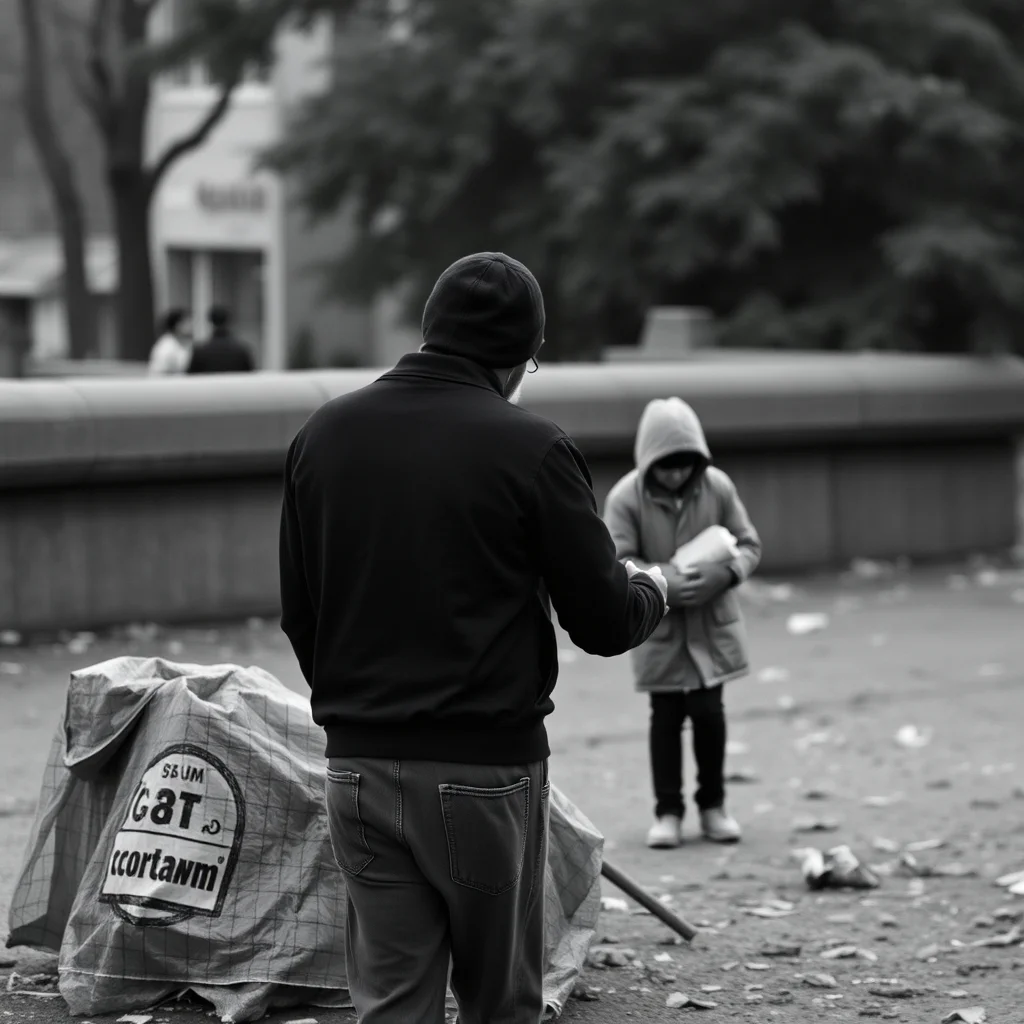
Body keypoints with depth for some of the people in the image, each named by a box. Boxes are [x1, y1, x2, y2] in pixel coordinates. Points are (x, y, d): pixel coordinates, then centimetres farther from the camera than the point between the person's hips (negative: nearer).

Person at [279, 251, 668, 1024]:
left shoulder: (325, 434, 3)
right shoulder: (529, 449, -11)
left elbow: (298, 613, 9)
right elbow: (604, 623, -6)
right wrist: (652, 590, 16)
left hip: (358, 763, 4)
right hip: (485, 767, -4)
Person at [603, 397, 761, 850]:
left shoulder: (718, 488, -7)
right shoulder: (625, 498, -14)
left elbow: (748, 545, 1)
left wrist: (722, 573, -20)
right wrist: (666, 582, -27)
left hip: (713, 624, 1)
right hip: (658, 626, -1)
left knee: (709, 712, 2)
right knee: (666, 716, 4)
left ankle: (713, 805, 18)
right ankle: (668, 811, 14)